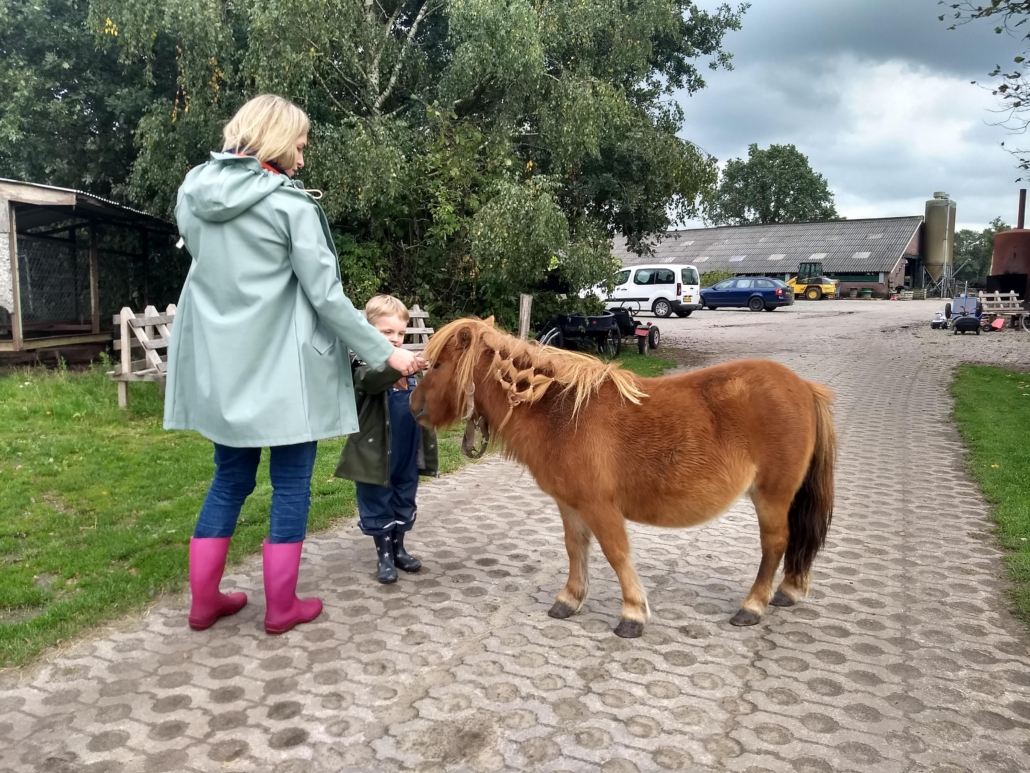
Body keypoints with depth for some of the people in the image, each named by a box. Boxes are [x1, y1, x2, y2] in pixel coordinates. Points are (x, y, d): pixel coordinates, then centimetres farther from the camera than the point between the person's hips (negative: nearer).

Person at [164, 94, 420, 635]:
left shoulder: (192, 193, 6)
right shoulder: (291, 204, -12)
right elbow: (326, 296, -13)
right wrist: (385, 353, -7)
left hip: (219, 365, 6)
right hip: (281, 368, -6)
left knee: (229, 479, 18)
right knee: (291, 485, 7)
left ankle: (203, 602, 26)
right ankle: (281, 607, 17)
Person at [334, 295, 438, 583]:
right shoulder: (364, 363, -13)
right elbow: (371, 379, -37)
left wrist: (427, 446, 11)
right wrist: (397, 364, -54)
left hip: (407, 454, 6)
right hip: (375, 452, -6)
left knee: (404, 503, 17)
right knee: (378, 506, 7)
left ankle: (398, 549, 33)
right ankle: (384, 556, 21)